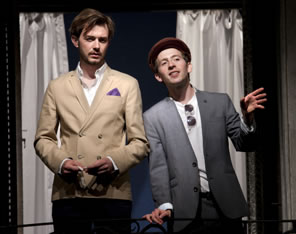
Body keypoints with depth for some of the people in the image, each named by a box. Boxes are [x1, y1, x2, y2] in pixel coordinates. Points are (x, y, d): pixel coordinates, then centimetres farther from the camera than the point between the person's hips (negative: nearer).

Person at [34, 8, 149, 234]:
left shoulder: (127, 85, 10)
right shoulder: (57, 87, 14)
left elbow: (140, 143, 7)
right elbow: (43, 138, 13)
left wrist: (114, 162, -12)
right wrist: (60, 162, -7)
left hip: (113, 194, -1)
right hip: (68, 196, 1)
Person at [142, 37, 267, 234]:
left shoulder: (220, 102, 8)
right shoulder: (153, 118, 3)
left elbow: (244, 144, 7)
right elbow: (158, 166, -2)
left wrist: (248, 118, -12)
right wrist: (165, 205, -15)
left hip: (226, 208, 2)